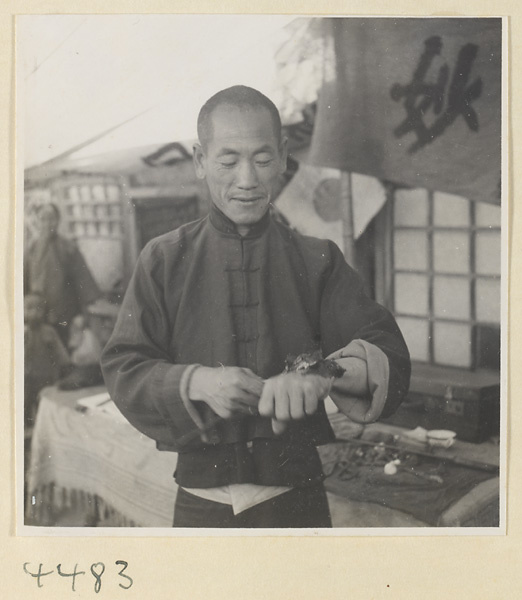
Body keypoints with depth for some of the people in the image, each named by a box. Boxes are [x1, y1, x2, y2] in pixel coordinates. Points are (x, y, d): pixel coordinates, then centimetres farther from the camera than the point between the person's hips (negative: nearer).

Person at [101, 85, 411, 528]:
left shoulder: (317, 261, 1)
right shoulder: (165, 261, 1)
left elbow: (389, 355, -7)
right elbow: (124, 371, -2)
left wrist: (321, 377, -28)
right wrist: (196, 382, -22)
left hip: (298, 500, 0)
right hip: (203, 504, 0)